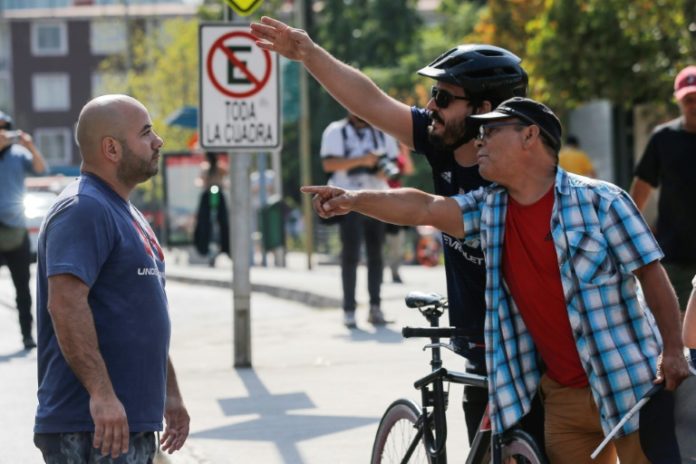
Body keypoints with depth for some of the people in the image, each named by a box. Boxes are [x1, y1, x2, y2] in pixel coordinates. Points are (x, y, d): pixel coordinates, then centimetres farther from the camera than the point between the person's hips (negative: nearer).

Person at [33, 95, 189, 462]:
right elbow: (65, 304, -25)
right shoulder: (83, 209, -13)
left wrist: (170, 393, 26)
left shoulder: (122, 211, 20)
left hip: (133, 423, 10)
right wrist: (101, 393, -30)